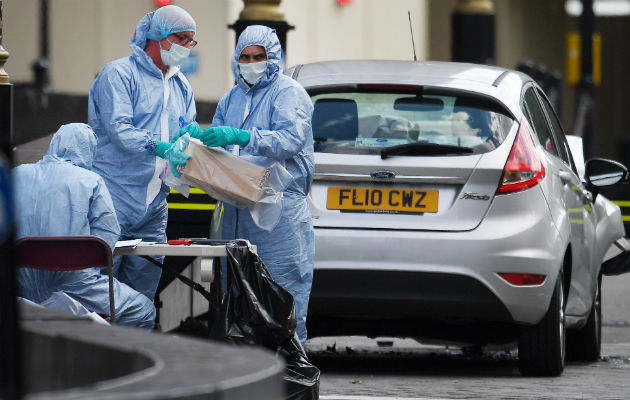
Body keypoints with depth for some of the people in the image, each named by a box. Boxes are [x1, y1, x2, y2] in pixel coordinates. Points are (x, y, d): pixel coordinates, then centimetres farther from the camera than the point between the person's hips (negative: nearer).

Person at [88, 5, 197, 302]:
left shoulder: (182, 88, 19)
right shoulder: (119, 74, -4)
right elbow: (118, 129, -17)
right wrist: (160, 147, -31)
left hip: (153, 209, 7)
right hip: (113, 200, -7)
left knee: (142, 297, 5)